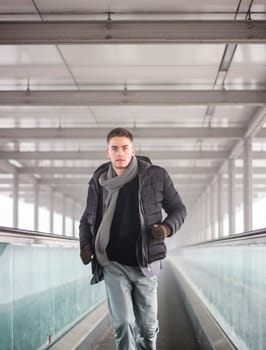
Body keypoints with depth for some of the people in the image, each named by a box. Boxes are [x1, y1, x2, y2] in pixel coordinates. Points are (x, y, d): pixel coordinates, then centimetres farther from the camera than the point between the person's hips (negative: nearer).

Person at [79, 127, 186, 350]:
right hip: (114, 265, 0)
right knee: (122, 324, -8)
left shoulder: (155, 176, -5)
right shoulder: (99, 182, 1)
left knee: (148, 325, 11)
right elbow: (87, 219, 13)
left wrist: (167, 227, -16)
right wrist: (86, 244, -6)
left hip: (146, 264, 0)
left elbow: (178, 209, 5)